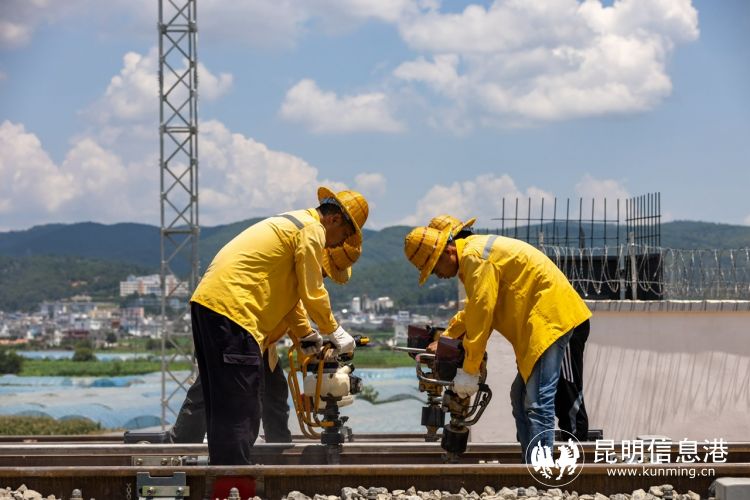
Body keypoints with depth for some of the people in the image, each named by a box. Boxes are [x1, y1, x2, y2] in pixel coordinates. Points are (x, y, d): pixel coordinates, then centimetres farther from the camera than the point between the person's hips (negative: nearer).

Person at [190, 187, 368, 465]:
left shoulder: (292, 224, 26)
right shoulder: (312, 229, -5)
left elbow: (287, 291, 28)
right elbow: (312, 293, -6)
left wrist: (307, 335, 24)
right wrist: (334, 333, 7)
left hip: (207, 304, 10)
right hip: (232, 308, -10)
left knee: (223, 407, 14)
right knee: (240, 411, -10)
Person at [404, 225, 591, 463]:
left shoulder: (475, 256, -16)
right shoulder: (470, 257, 16)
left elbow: (482, 313, -18)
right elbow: (472, 311, 28)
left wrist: (469, 370, -13)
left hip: (549, 315, -11)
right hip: (536, 319, 11)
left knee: (538, 403, -16)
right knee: (521, 397, 14)